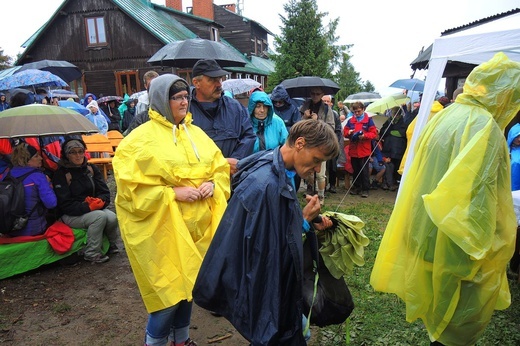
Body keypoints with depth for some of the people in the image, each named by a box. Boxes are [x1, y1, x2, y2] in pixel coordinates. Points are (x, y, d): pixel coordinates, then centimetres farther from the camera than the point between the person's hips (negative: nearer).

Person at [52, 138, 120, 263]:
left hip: (94, 209, 4)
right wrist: (88, 207, -26)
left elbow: (105, 192, 3)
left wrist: (100, 201, -21)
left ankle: (110, 244, 4)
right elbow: (65, 204, -13)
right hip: (71, 215, -4)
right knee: (100, 216, -32)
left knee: (112, 217, -26)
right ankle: (91, 253, -16)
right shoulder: (61, 174, -7)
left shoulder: (91, 168, 7)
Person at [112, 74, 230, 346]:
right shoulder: (141, 139, -10)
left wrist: (213, 184, -8)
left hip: (197, 223, 6)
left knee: (188, 281, 18)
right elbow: (131, 188, -15)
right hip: (163, 227, -6)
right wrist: (173, 193, -20)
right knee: (169, 287, 1)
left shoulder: (196, 133, 9)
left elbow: (220, 168, 13)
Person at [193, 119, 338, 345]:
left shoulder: (279, 170, 0)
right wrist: (304, 221, -16)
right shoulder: (267, 185, -30)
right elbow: (265, 249, -24)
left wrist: (306, 220, -3)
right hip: (264, 286, -9)